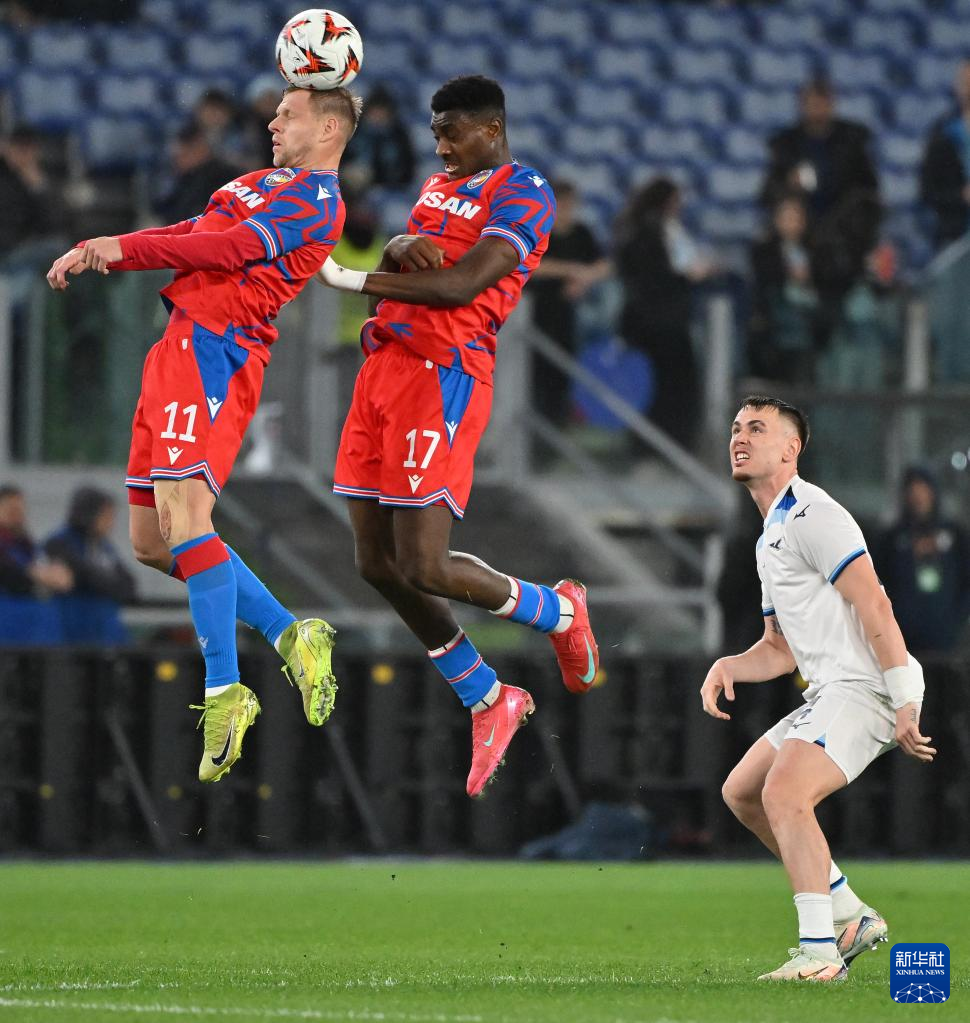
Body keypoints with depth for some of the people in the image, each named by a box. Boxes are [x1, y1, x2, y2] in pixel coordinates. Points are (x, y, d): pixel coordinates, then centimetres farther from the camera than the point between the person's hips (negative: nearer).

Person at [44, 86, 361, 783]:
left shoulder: (316, 199, -4)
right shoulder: (268, 183, 26)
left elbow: (233, 247, -16)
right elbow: (192, 234, 24)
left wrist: (125, 248, -18)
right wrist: (95, 252, 11)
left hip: (218, 351, -10)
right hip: (181, 346, 10)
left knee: (182, 511, -24)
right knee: (151, 541, 8)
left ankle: (224, 693, -26)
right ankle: (291, 636, 14)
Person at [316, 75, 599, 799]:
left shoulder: (523, 193, -6)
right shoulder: (440, 187, 22)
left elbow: (460, 285, -16)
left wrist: (351, 280, -18)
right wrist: (403, 247, -5)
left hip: (444, 375, -9)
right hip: (386, 361, 9)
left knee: (423, 568, -13)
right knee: (378, 565, 6)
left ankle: (560, 613, 14)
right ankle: (490, 704, 19)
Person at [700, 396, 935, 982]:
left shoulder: (813, 516, -11)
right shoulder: (772, 536, 22)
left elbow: (875, 609, -19)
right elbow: (781, 650, 25)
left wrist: (905, 706, -25)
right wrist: (728, 667, 4)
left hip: (865, 688, -11)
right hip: (828, 693, 11)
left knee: (785, 793, -25)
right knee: (743, 792, 15)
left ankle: (819, 951, -28)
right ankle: (850, 916, 17)